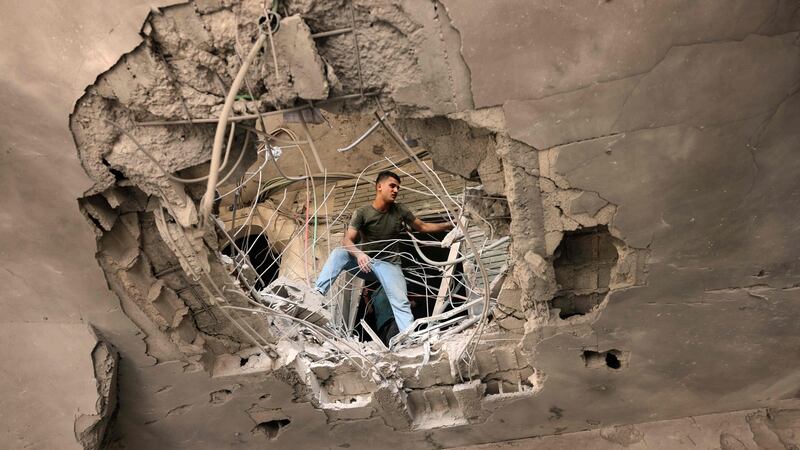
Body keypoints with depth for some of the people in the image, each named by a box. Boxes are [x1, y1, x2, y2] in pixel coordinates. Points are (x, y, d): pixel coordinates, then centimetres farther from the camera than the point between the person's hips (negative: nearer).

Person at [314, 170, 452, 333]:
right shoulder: (362, 213, -10)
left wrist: (448, 226, 5)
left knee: (401, 301, -22)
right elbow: (347, 241, -20)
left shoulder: (400, 211, -1)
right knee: (338, 253, -27)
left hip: (389, 264, 1)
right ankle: (317, 293, -29)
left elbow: (422, 226, 12)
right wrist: (359, 253, -42)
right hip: (365, 262, 0)